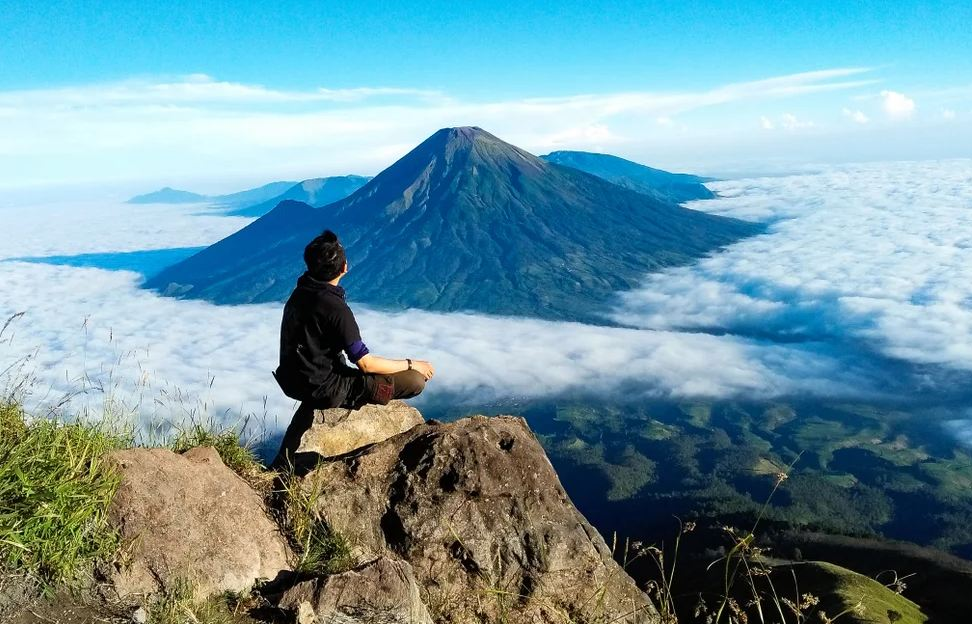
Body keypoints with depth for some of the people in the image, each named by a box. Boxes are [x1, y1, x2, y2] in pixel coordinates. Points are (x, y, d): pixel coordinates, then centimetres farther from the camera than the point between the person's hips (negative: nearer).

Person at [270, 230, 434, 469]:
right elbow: (366, 364, -20)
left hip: (293, 380, 9)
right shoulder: (336, 308, -23)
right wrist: (411, 364, -8)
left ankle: (284, 463, 46)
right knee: (416, 380, -11)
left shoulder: (299, 294, 2)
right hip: (325, 389, -9)